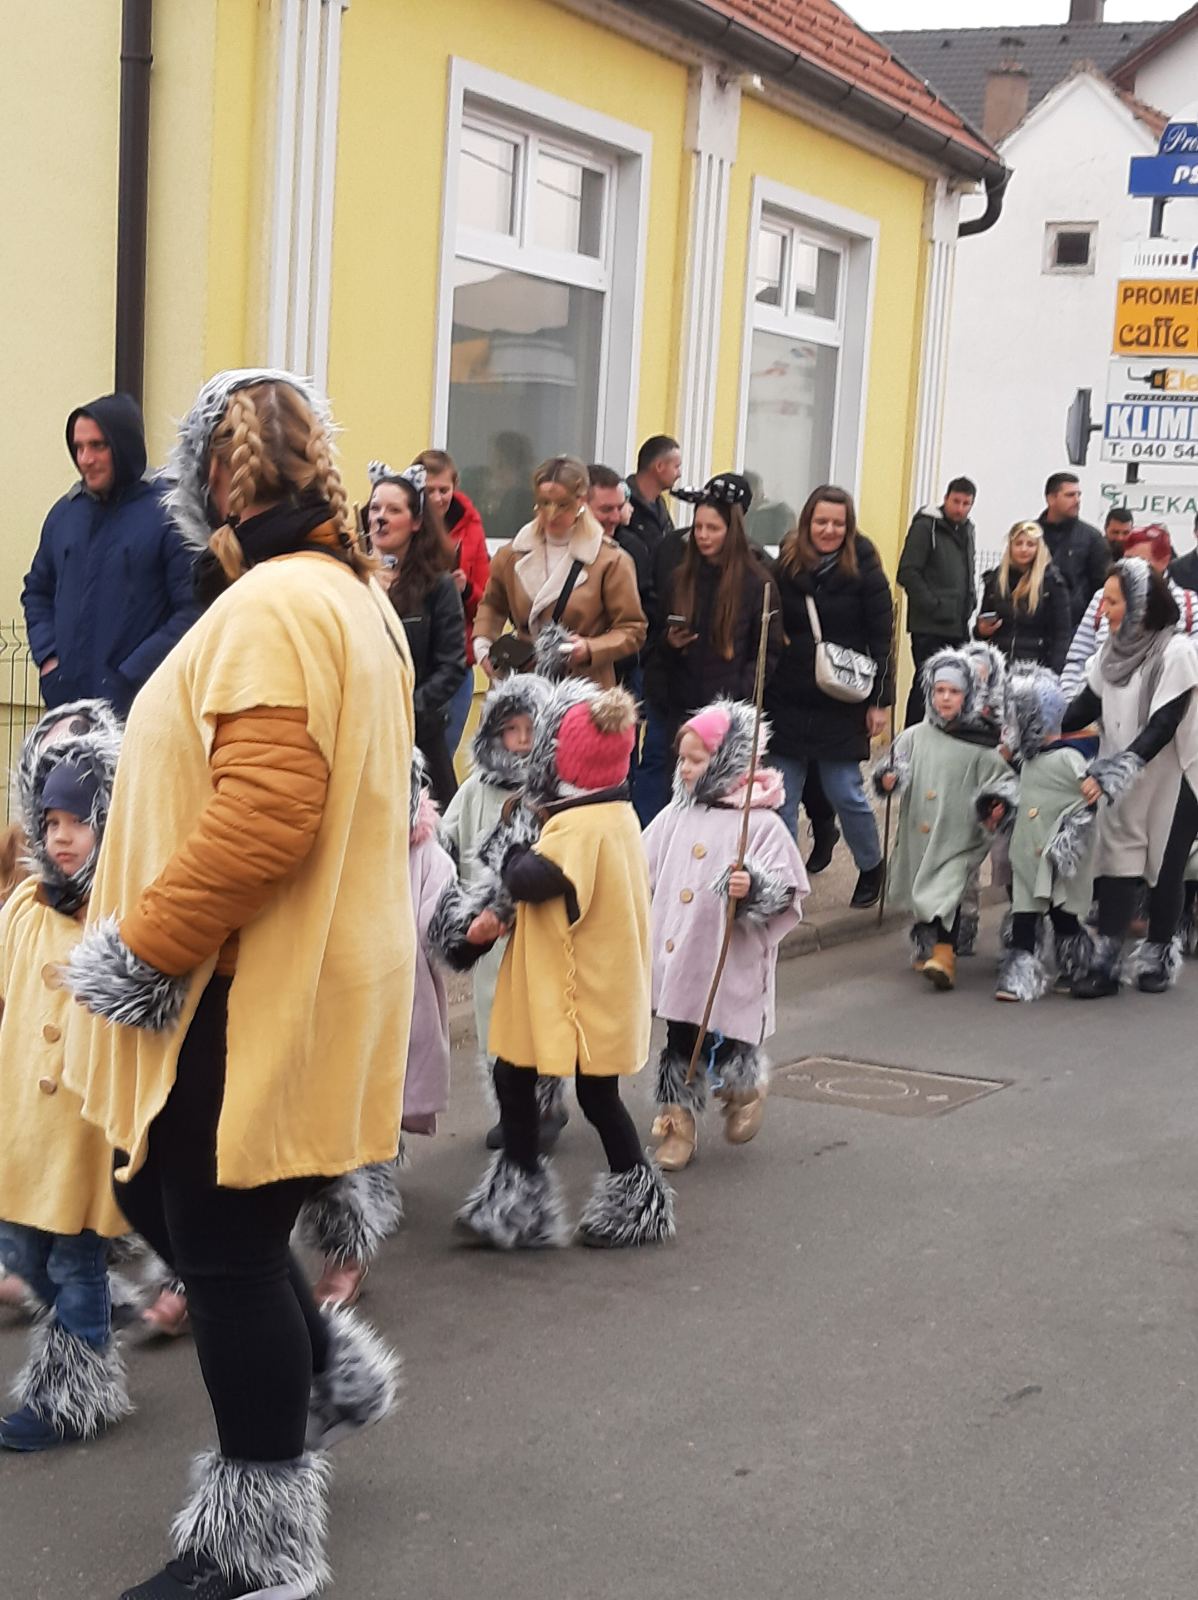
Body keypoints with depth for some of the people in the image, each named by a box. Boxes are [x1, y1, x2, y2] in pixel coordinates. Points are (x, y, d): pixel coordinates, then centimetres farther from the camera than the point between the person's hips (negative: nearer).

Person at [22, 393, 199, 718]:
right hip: (66, 699, 5)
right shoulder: (64, 513, 13)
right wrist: (48, 657, 6)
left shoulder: (168, 516, -7)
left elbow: (191, 612, -11)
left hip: (136, 703, -5)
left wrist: (130, 677, -13)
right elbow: (37, 591, 23)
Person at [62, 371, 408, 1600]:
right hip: (280, 977, 10)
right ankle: (322, 1368, 33)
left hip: (253, 994, -10)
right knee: (165, 1198, 21)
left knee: (221, 1242, 1)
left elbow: (264, 813, -29)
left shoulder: (273, 603, -19)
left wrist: (143, 948, -19)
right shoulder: (351, 595, 14)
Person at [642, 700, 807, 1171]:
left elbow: (787, 892, -15)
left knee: (725, 1047, 2)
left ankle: (747, 1088, 34)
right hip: (677, 961, 5)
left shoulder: (761, 824, -11)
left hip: (731, 965, -5)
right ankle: (678, 1125, 24)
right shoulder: (674, 817, 6)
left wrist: (754, 889, -33)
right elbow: (643, 874, 17)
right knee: (679, 1043, 10)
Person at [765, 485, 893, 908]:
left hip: (841, 706, -2)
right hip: (787, 702, 2)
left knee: (844, 792, 2)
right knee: (780, 797, 3)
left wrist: (880, 700, -7)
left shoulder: (863, 571, -3)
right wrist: (761, 693, 0)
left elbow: (880, 639, -3)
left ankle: (871, 867, 26)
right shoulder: (785, 567, 3)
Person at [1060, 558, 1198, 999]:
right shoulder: (1113, 649, 1)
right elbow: (1086, 706, 7)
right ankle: (1104, 965, -3)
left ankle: (1157, 958, 21)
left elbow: (1162, 728, -23)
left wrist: (1110, 773, -28)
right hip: (1122, 780, 5)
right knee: (1116, 866, -1)